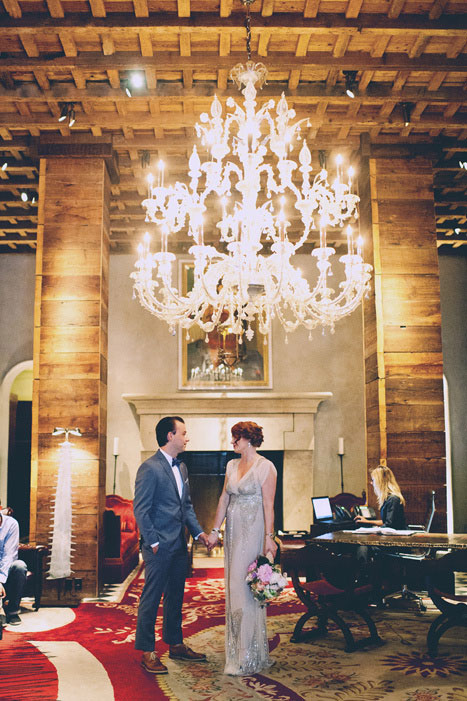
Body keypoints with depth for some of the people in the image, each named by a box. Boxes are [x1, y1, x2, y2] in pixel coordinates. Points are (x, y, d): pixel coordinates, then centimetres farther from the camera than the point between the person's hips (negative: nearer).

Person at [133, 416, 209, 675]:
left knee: (175, 597, 17)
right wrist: (153, 542, -16)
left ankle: (175, 645, 29)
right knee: (151, 598, 2)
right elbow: (140, 510, -15)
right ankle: (147, 652, 12)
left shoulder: (181, 467, 13)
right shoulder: (150, 468, -14)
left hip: (179, 546, 9)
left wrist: (198, 531, 8)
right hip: (159, 547, -8)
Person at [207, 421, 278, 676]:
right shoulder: (232, 466, 12)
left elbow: (268, 505, -12)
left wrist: (269, 536, -17)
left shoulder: (265, 467, -9)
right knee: (234, 587, 11)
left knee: (244, 589, -5)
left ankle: (247, 657, 6)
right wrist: (215, 530, 11)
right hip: (233, 530, 7)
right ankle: (238, 649, 24)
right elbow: (224, 499, 13)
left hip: (252, 531, -7)